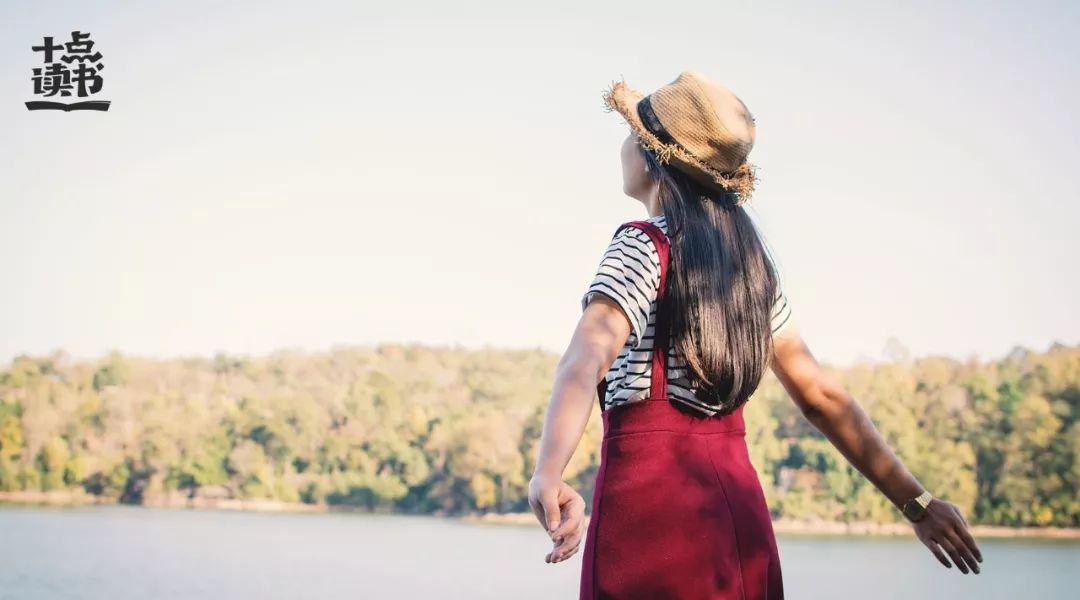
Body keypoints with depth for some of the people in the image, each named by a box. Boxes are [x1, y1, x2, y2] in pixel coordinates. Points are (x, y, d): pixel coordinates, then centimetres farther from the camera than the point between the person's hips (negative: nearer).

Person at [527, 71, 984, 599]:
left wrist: (547, 476, -42)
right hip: (740, 509, 7)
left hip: (649, 500, -6)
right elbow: (821, 396, 11)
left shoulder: (643, 246, -7)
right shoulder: (748, 259, 13)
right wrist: (915, 501, 16)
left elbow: (588, 357, -26)